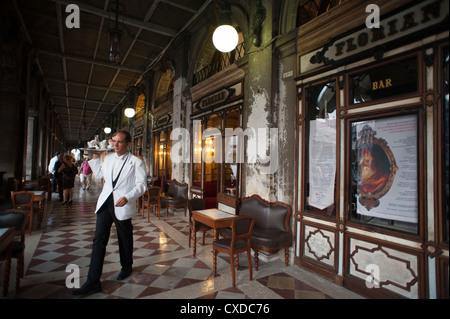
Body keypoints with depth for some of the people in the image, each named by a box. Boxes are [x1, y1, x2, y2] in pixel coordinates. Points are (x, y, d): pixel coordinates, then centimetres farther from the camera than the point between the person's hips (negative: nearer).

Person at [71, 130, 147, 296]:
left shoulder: (136, 162, -7)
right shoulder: (108, 157, 10)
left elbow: (141, 185, -12)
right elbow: (99, 174, 25)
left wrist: (127, 197, -26)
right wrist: (95, 156, 16)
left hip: (122, 206, -4)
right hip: (105, 202, 5)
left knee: (125, 240, 14)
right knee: (99, 240, 3)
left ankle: (126, 267, 39)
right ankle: (93, 282, 12)